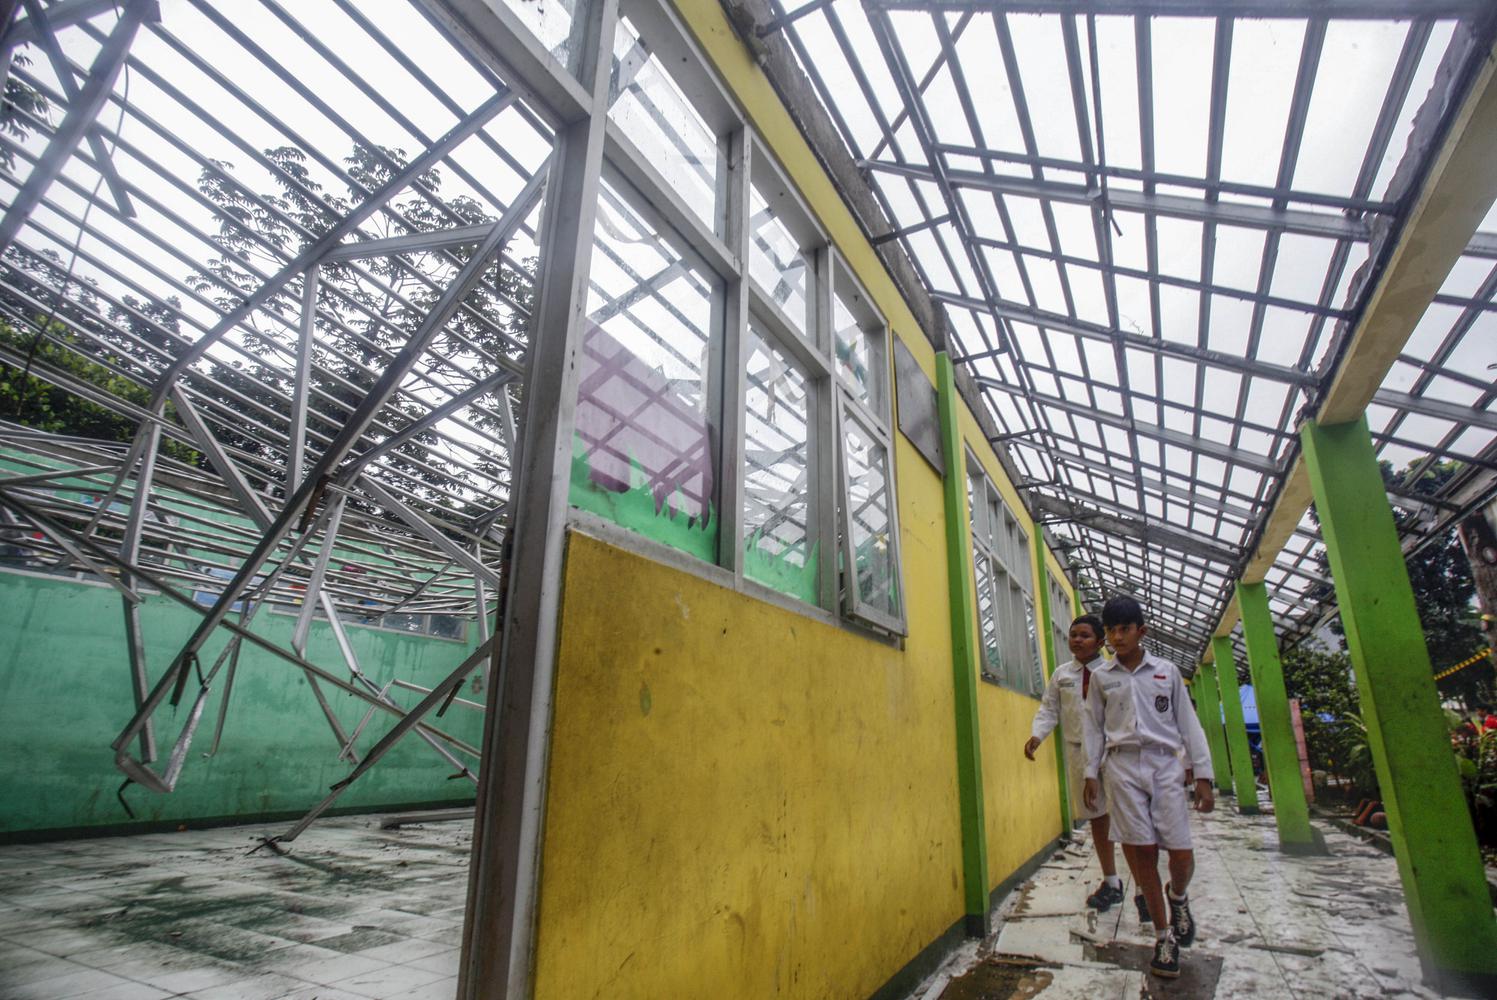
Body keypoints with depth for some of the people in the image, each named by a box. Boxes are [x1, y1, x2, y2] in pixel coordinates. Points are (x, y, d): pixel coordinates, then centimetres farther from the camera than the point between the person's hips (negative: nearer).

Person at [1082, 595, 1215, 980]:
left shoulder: (1166, 671, 5)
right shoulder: (1101, 676, 6)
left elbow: (1188, 724, 7)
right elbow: (1093, 727, 9)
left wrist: (1203, 775, 3)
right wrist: (1091, 773, 4)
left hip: (1165, 765, 0)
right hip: (1122, 766, 0)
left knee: (1181, 853, -4)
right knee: (1143, 852, 0)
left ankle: (1178, 897, 32)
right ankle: (1164, 936, 16)